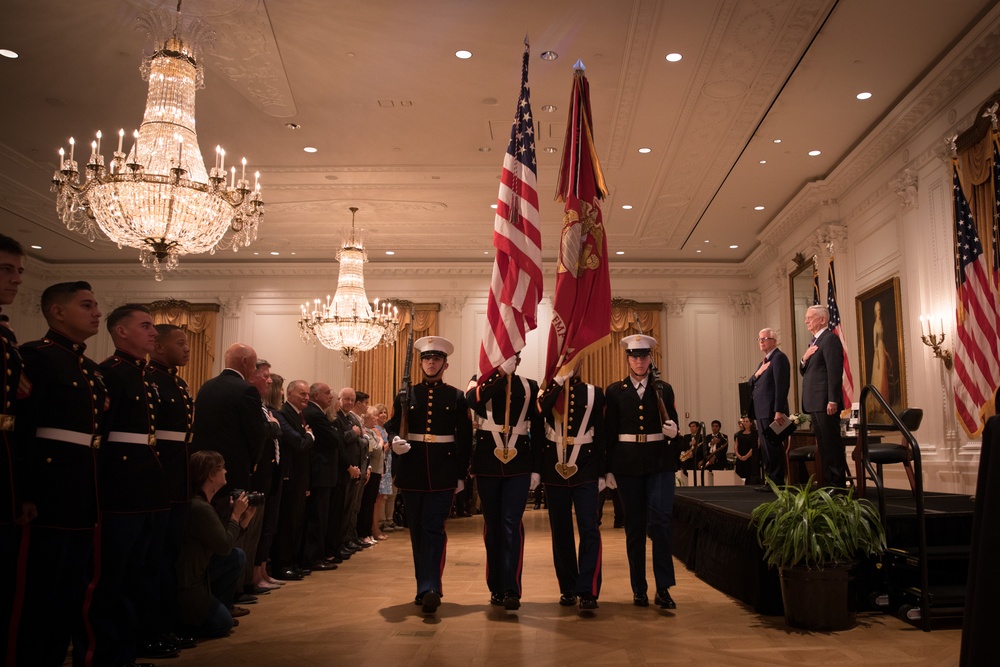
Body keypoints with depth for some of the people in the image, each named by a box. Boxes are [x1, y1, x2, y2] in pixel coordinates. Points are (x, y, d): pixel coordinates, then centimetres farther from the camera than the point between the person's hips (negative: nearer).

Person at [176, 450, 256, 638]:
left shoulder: (203, 502, 7)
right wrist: (236, 514, -8)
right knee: (222, 625, -1)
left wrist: (244, 517, 5)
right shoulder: (199, 508, -26)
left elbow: (223, 539, 11)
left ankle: (215, 608, 16)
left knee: (237, 557, 9)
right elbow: (225, 546, -18)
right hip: (182, 587, -10)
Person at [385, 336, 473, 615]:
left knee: (434, 529, -10)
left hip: (443, 473, -3)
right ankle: (427, 587, 22)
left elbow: (465, 438, 2)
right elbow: (392, 427, 7)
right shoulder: (405, 395, 7)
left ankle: (429, 589, -11)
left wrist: (461, 475, -2)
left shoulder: (457, 397, 3)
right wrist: (395, 442, -17)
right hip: (412, 472, 3)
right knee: (418, 531, 10)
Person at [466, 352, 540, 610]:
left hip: (519, 464, 0)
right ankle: (496, 588, 19)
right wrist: (501, 371, -22)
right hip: (487, 464, 1)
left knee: (512, 523, -8)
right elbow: (473, 398, -20)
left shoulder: (530, 386, 8)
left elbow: (537, 428, 10)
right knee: (492, 525, 8)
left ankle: (512, 590, -7)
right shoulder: (481, 382, 5)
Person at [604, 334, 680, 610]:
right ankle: (639, 589, 16)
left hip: (660, 462, 0)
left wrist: (673, 431, -11)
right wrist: (609, 469, 0)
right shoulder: (615, 391, 5)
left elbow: (672, 426, 13)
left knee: (661, 520, -12)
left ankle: (663, 587, -2)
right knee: (634, 526, 6)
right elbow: (609, 432, 4)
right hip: (627, 463, 0)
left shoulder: (664, 389, 9)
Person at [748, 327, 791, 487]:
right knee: (766, 448, 11)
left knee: (773, 447, -7)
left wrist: (779, 411, -23)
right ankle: (770, 479, 16)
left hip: (772, 411, -10)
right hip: (762, 412, 10)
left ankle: (777, 482, -3)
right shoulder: (763, 362, 22)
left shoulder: (779, 358, -8)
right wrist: (757, 374, -1)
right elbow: (752, 385, 20)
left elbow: (781, 385, -17)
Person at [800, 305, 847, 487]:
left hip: (825, 402, -10)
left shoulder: (830, 339, -10)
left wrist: (833, 400, -23)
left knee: (832, 443, -7)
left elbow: (835, 371, -18)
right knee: (823, 444, 12)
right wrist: (804, 359, 0)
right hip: (815, 403, 10)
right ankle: (828, 482, 17)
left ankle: (838, 484, -3)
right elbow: (804, 372, 22)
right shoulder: (814, 341, 20)